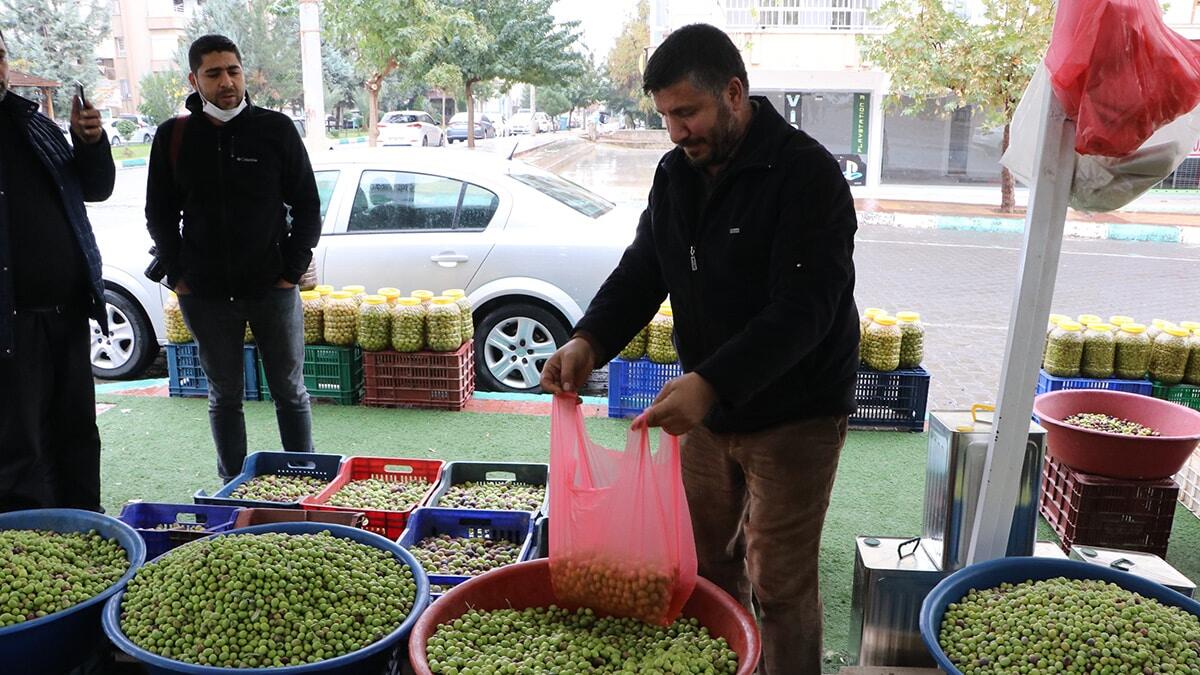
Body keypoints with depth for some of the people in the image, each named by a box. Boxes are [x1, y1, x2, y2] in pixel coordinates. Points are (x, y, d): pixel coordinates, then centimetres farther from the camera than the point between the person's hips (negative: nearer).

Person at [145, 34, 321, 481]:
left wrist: (293, 270, -4)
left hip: (272, 289, -1)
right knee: (224, 395, 12)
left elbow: (307, 206, 2)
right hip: (205, 294, 2)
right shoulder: (173, 136, 3)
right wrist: (177, 275, 3)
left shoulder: (276, 129, -2)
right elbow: (159, 214, 11)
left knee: (290, 393, 7)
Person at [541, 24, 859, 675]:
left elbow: (804, 308, -25)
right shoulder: (677, 172, 4)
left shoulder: (806, 173, -18)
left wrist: (711, 382, -37)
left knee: (778, 584, 4)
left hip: (794, 416, -6)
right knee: (708, 566, 17)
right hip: (707, 405, 7)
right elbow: (641, 271, 5)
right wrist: (590, 340, -14)